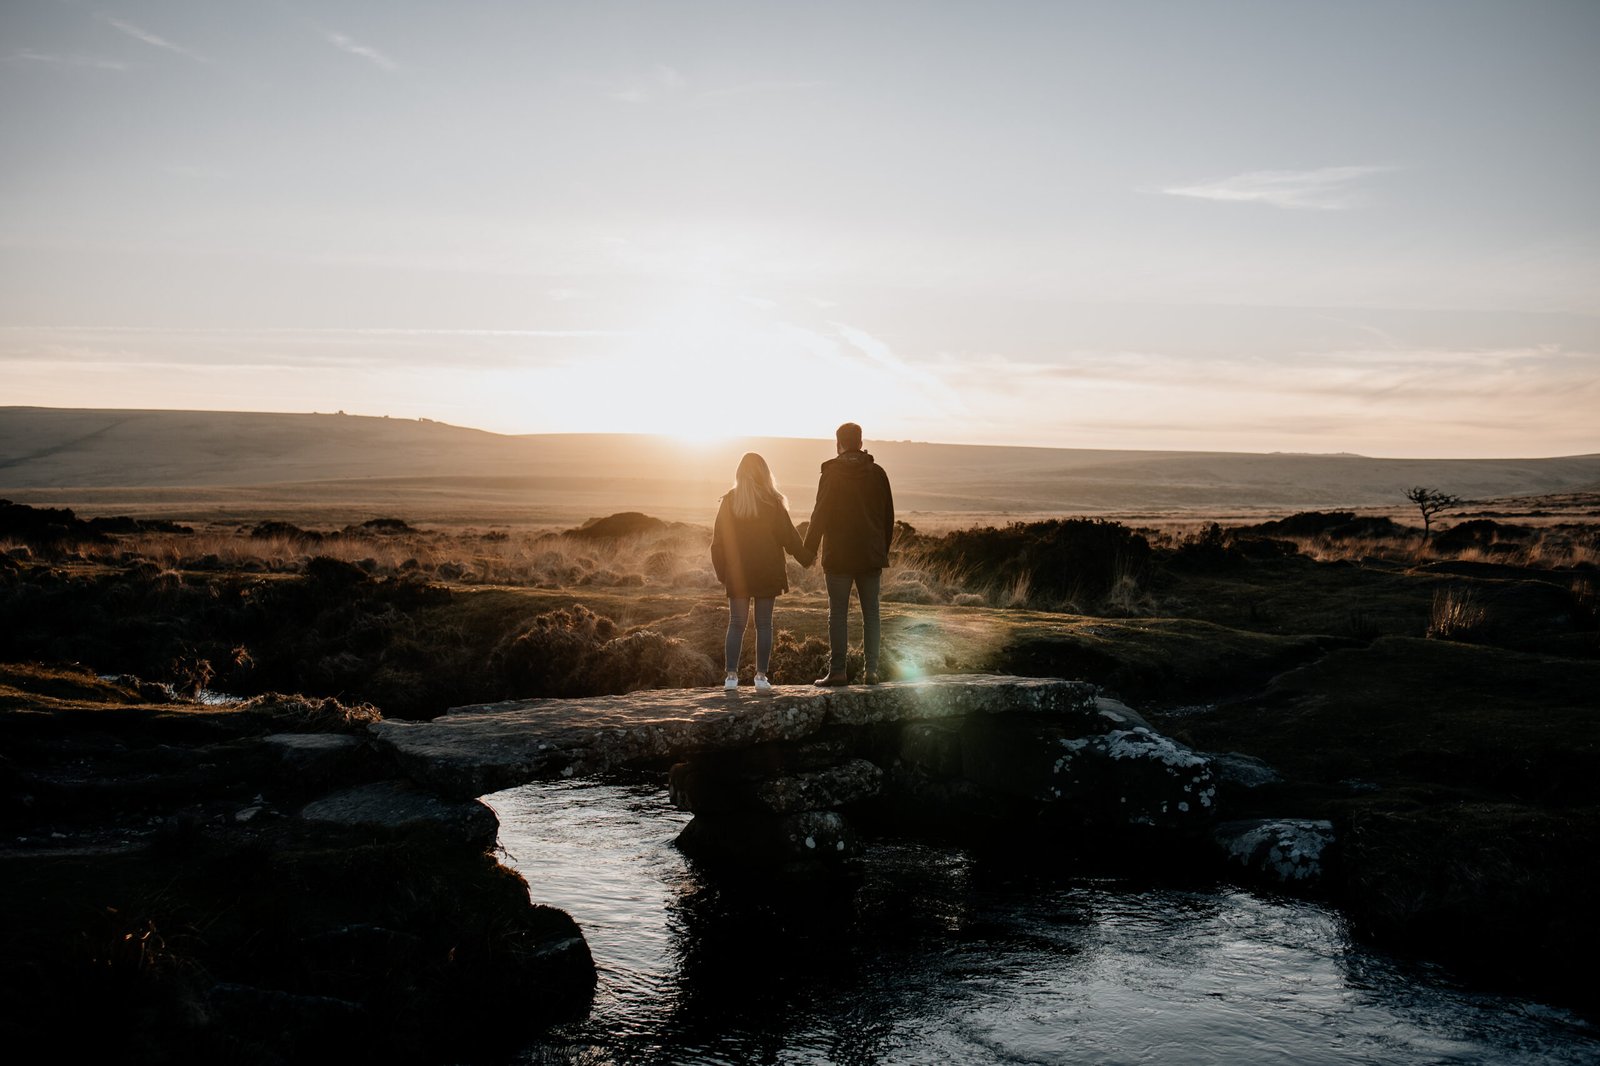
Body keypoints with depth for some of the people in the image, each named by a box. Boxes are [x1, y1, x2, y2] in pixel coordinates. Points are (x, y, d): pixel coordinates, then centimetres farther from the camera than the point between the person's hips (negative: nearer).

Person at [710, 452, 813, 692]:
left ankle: (731, 675, 2)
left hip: (737, 573, 1)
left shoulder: (730, 501, -1)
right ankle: (761, 675, 5)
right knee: (764, 624, 6)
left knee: (736, 623, 6)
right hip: (767, 572, -1)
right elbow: (787, 535, -2)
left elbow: (718, 539, 1)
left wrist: (721, 571, 10)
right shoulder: (772, 502, -6)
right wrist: (806, 557, 12)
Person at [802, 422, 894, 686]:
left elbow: (820, 515, -9)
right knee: (870, 612, 8)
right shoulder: (877, 473, 4)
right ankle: (871, 670, 5)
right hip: (871, 555, 3)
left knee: (838, 612, 0)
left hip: (839, 555, -3)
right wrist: (884, 550, 17)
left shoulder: (831, 474, -7)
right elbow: (888, 515, 8)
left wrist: (809, 548, -1)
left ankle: (837, 670, -3)